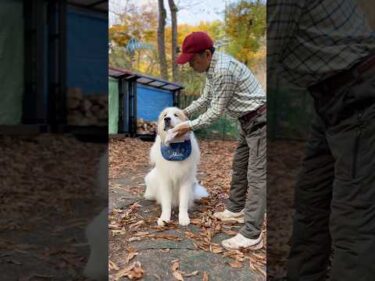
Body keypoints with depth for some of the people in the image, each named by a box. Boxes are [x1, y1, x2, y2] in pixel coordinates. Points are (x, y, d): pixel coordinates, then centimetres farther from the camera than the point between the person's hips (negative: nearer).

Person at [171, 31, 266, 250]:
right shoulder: (213, 67, 8)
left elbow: (215, 112, -20)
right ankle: (236, 209, 33)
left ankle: (251, 235, -7)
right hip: (250, 121, 10)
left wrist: (190, 126, -10)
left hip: (259, 120, -10)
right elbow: (205, 100, 19)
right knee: (240, 167, 18)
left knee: (256, 175, -11)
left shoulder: (223, 70, -25)